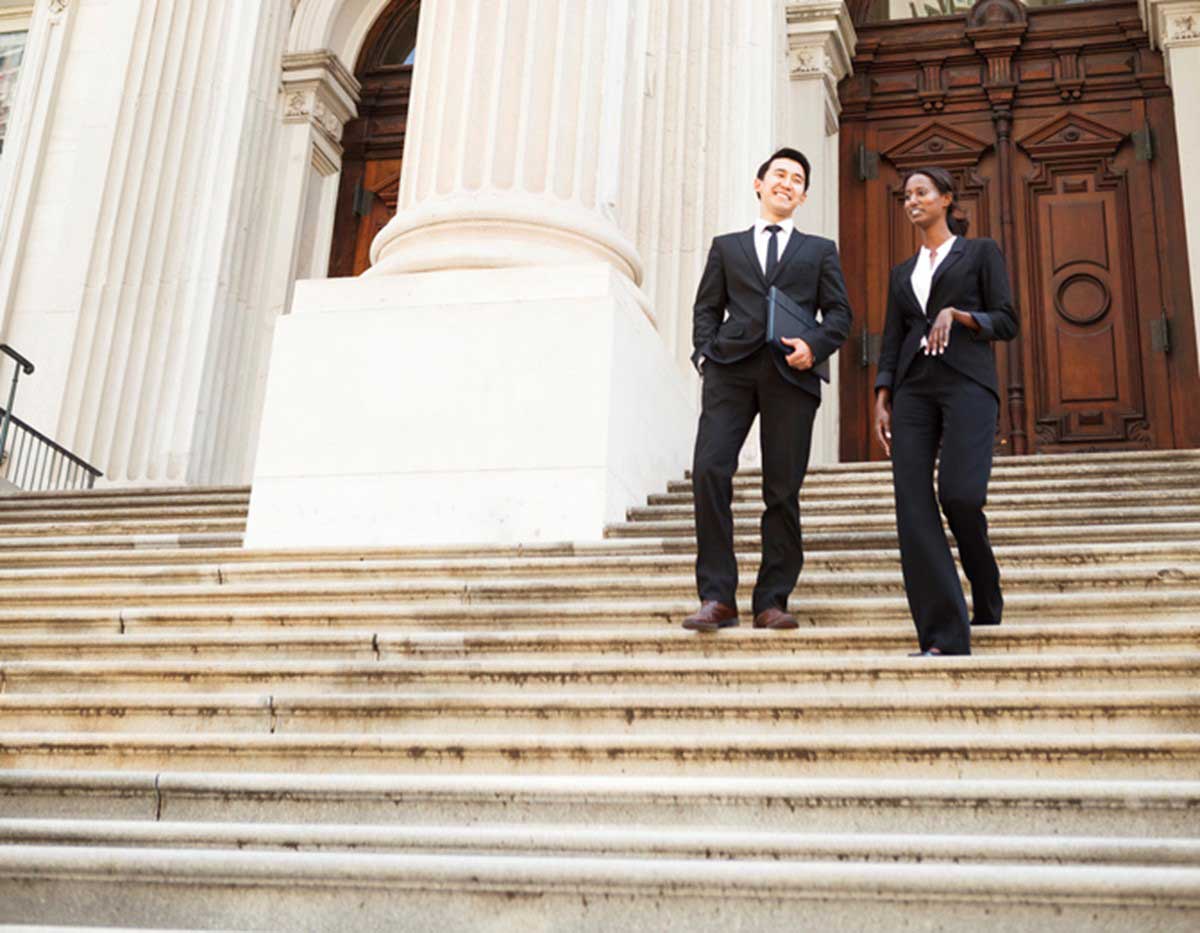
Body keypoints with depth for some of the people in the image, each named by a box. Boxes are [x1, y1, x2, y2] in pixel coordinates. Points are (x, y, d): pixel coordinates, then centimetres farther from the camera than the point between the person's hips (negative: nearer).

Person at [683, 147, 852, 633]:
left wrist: (814, 345, -7)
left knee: (783, 488, -4)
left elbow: (839, 313, 13)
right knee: (709, 470, -17)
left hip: (789, 373, 0)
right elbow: (707, 307, 18)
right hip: (731, 368, 0)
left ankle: (772, 601, 2)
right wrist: (705, 353, 0)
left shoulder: (820, 250, 23)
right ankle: (717, 597, -14)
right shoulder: (726, 246, 24)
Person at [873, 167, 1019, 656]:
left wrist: (956, 314, -14)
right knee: (913, 507, -12)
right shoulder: (902, 273, 24)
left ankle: (987, 594, 10)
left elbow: (1007, 323, 3)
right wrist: (881, 403, 3)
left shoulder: (981, 252, 12)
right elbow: (891, 344, 16)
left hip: (967, 383, -4)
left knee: (960, 496, -22)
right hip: (914, 390, 4)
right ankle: (944, 638, -14)